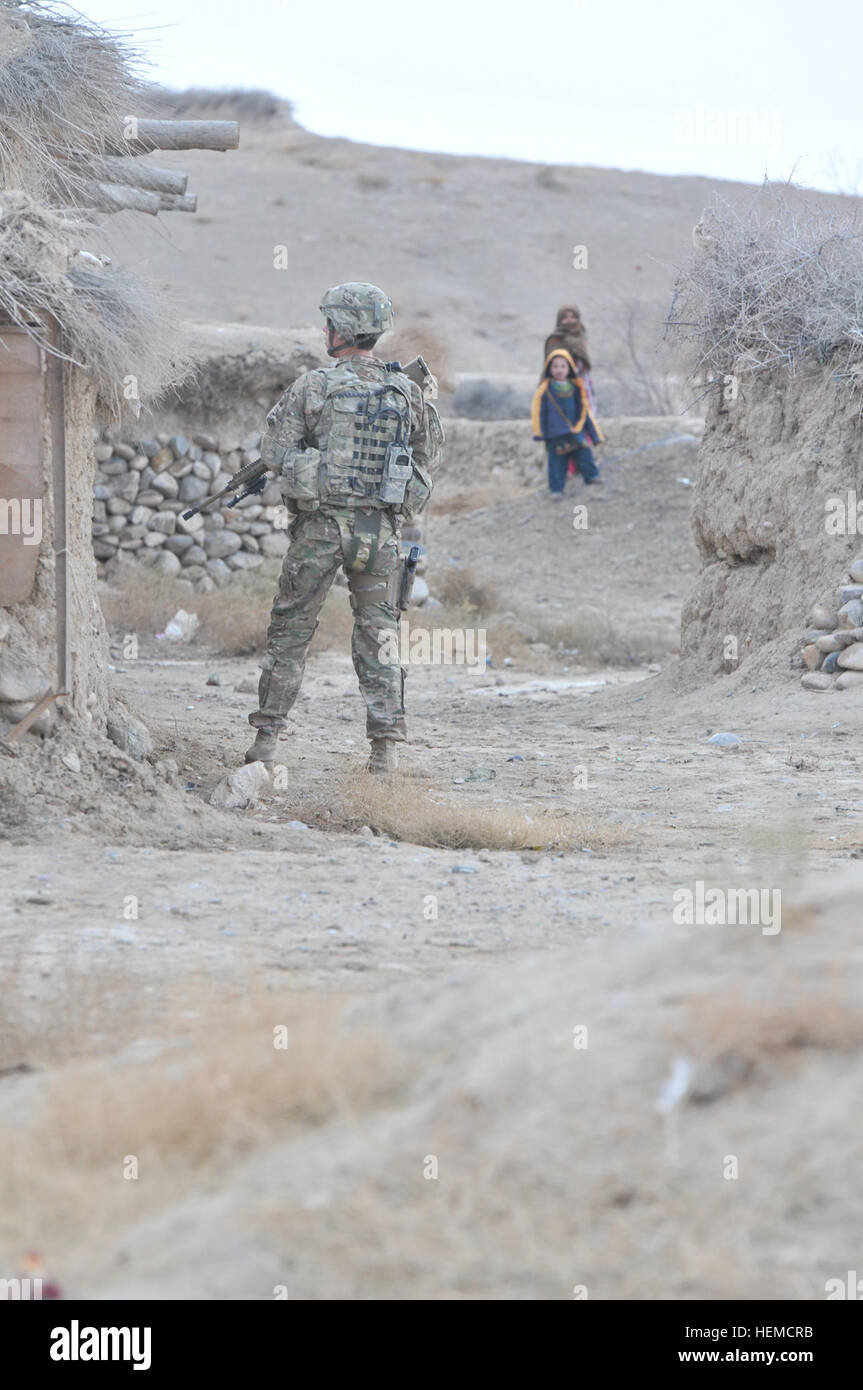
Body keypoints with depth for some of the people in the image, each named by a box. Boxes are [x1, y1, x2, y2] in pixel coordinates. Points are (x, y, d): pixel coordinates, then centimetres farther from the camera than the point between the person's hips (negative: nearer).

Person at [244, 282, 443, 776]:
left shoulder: (314, 386, -7)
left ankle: (267, 736, 12)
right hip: (381, 529, 2)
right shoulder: (407, 390, 3)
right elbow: (431, 455, 13)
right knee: (379, 634, 7)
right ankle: (387, 745, 0)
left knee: (291, 630, 10)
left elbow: (275, 451, -3)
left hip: (321, 525, -2)